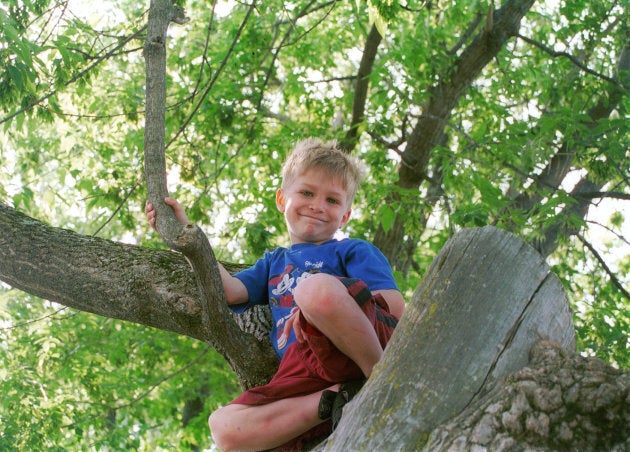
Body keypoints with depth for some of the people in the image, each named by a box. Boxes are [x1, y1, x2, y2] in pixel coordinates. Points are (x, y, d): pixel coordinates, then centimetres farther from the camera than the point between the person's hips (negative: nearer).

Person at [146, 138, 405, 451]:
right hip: (306, 376, 6)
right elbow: (229, 291, 16)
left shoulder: (354, 251, 17)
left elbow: (396, 309, 2)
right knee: (223, 426, -18)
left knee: (316, 286, -33)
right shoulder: (273, 263, 34)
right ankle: (336, 399, -28)